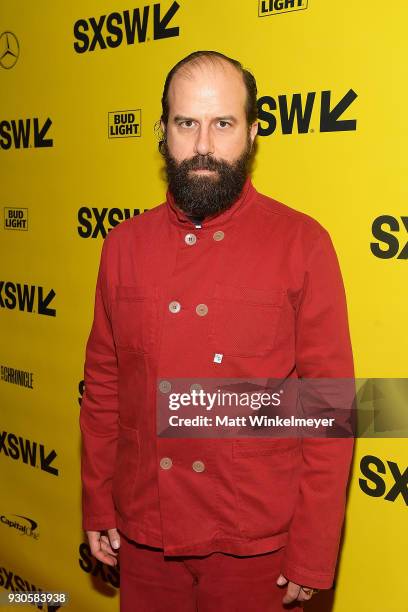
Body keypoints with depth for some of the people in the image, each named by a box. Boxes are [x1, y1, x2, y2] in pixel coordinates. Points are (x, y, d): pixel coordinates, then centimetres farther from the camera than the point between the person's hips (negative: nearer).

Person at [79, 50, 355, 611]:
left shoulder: (302, 244, -11)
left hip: (256, 544, -2)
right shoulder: (125, 245, -1)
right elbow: (103, 387, 5)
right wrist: (97, 508, 7)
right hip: (142, 534, 3)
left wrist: (313, 555, -8)